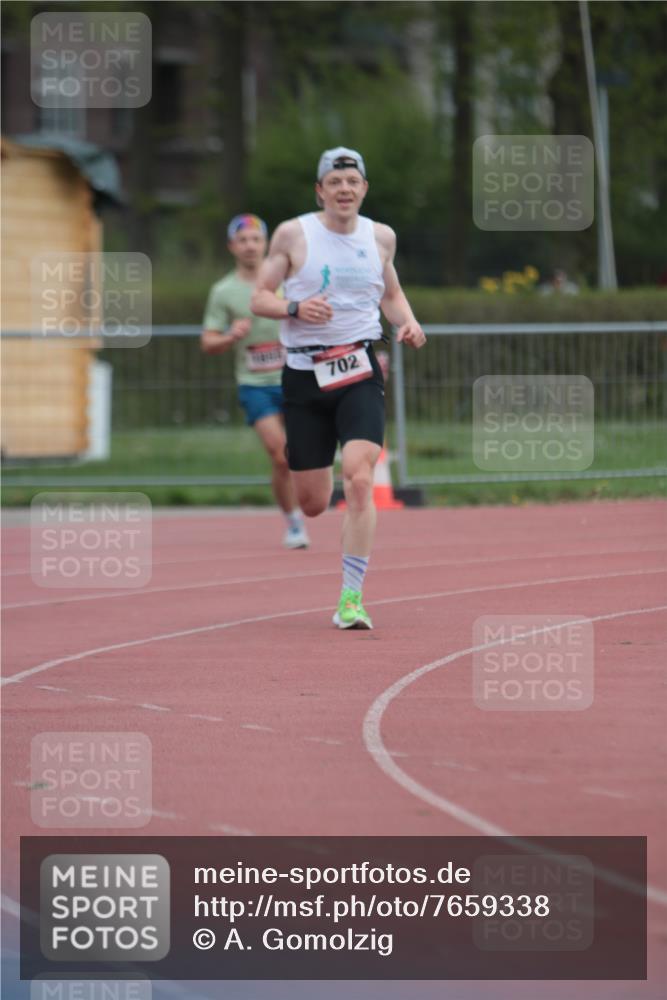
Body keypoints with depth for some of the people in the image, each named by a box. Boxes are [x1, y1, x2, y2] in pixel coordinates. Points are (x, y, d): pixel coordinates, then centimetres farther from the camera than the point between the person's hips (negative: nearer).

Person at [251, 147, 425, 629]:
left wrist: (408, 322, 3)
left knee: (359, 480, -20)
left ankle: (351, 599, -16)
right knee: (313, 504, 4)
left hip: (359, 373, 1)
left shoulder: (380, 237, 8)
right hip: (305, 373, -1)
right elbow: (259, 299, 1)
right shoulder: (293, 234, -1)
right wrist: (295, 308, -19)